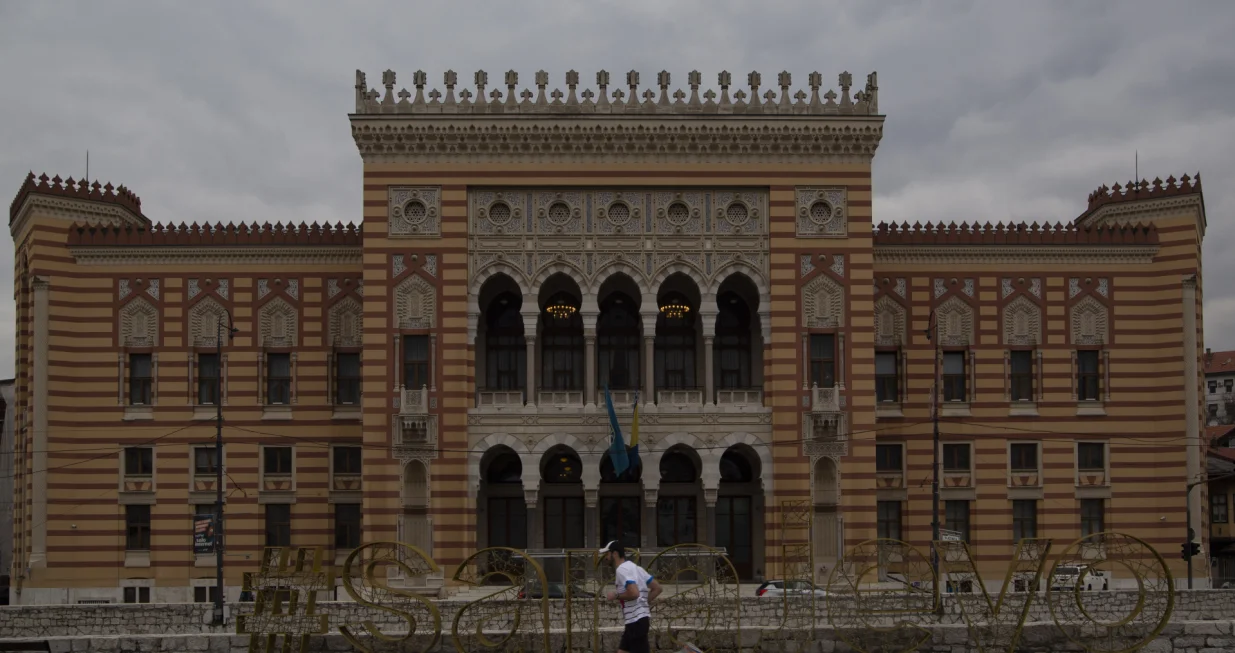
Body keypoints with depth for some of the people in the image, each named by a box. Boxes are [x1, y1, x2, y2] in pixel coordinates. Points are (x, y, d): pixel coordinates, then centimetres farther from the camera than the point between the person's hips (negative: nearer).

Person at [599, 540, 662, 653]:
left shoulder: (622, 569, -12)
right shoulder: (635, 567, 17)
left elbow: (634, 593, -26)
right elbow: (657, 588, 16)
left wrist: (616, 596, -11)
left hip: (636, 620, -10)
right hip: (634, 620, 10)